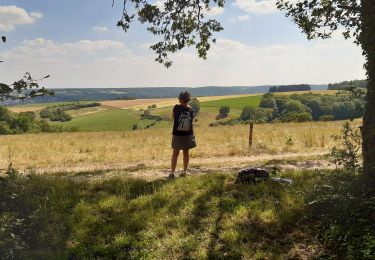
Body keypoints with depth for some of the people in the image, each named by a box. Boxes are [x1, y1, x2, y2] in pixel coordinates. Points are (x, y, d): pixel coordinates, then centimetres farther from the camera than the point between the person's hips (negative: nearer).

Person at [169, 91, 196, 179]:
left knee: (175, 154, 7)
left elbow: (173, 116, 1)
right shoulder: (190, 110, -6)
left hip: (177, 134, -2)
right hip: (188, 134, 2)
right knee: (186, 153, 14)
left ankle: (172, 173, 6)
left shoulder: (176, 107, -14)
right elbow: (191, 120, 4)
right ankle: (184, 172, 18)